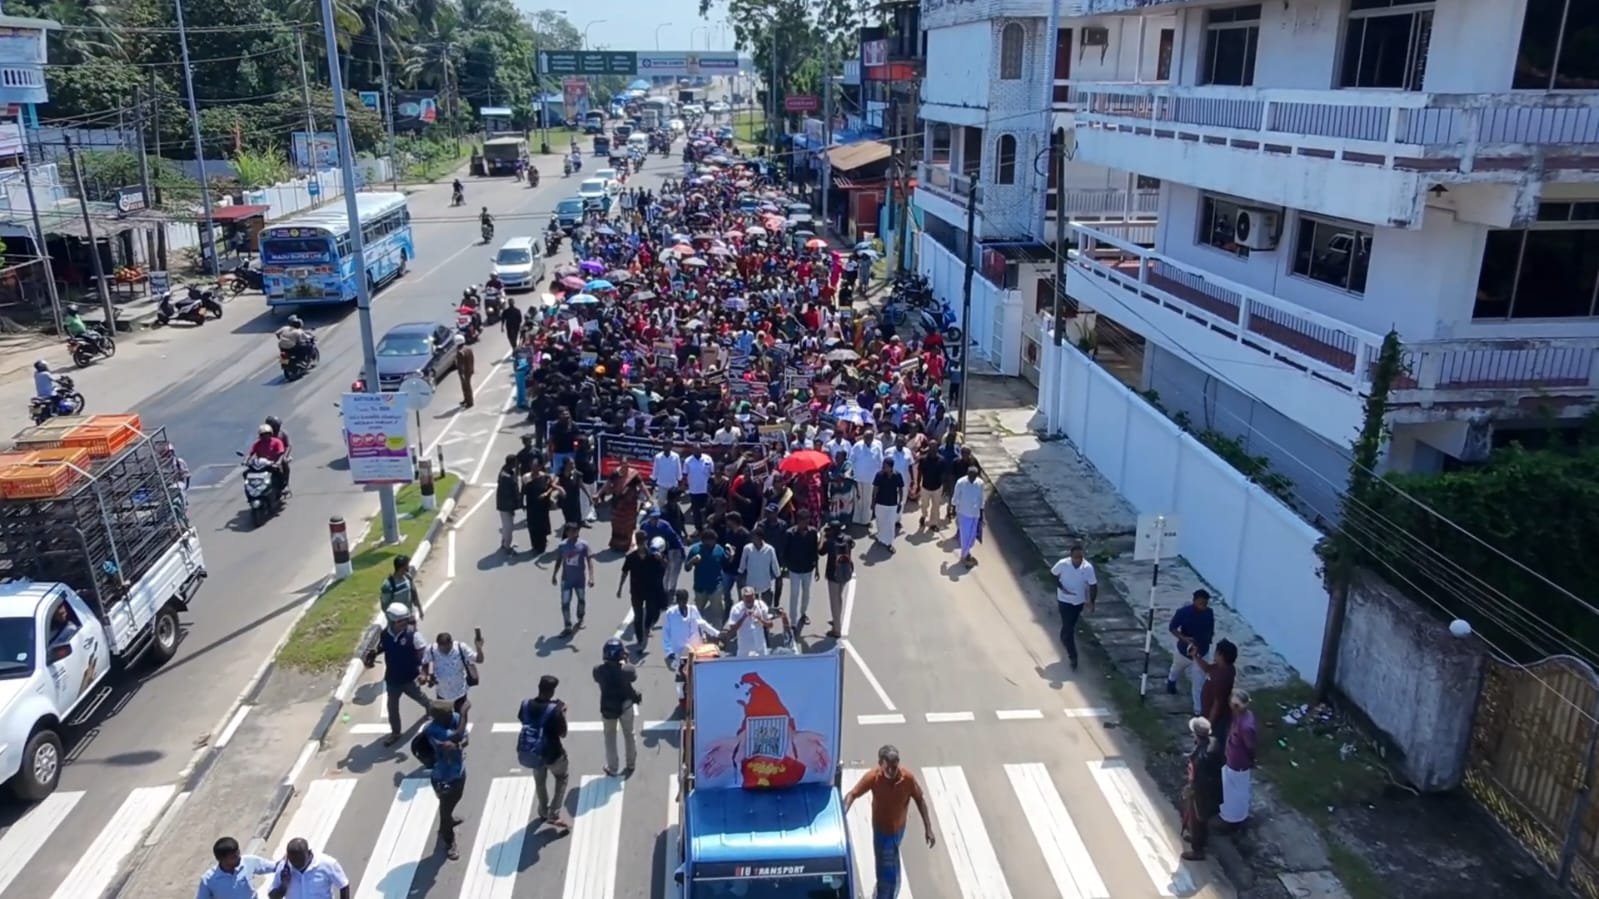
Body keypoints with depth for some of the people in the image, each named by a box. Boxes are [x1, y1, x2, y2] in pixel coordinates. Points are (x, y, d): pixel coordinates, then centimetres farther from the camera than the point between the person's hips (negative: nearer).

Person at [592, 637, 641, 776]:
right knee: (629, 735, 23)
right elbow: (634, 678, -4)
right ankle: (631, 764, 40)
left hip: (607, 708, 0)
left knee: (610, 737, 21)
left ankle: (612, 768, 30)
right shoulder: (627, 670, -26)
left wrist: (606, 662, -2)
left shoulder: (598, 670, -24)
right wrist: (624, 662, 1)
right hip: (626, 706, 0)